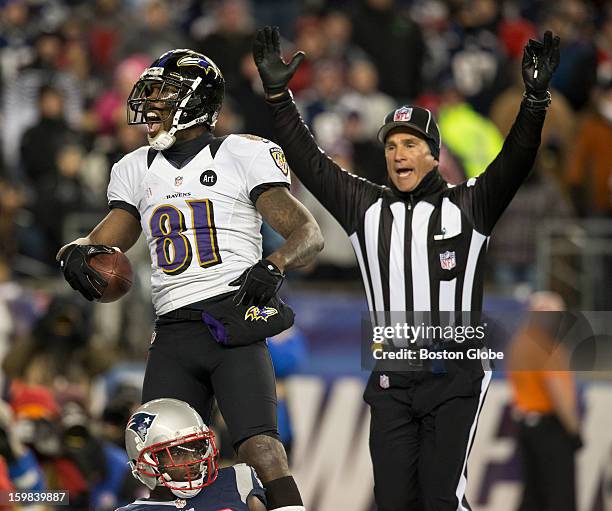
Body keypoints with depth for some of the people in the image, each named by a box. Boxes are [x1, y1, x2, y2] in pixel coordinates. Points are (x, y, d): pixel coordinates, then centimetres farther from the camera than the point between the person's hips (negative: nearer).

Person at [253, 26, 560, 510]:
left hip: (455, 381, -3)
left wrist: (535, 99, -24)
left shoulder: (467, 207, 2)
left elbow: (514, 162, -10)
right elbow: (310, 163, 9)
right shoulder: (367, 208, 10)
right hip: (391, 383, 3)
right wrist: (278, 94, 2)